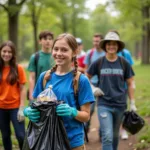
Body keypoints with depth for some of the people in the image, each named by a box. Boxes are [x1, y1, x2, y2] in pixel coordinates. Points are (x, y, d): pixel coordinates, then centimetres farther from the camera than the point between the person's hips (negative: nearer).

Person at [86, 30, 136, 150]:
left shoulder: (124, 63, 1)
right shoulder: (98, 63, -2)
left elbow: (130, 84, 6)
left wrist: (132, 103, 4)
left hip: (120, 105, 2)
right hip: (104, 104, -2)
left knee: (115, 135, 16)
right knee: (107, 136, -11)